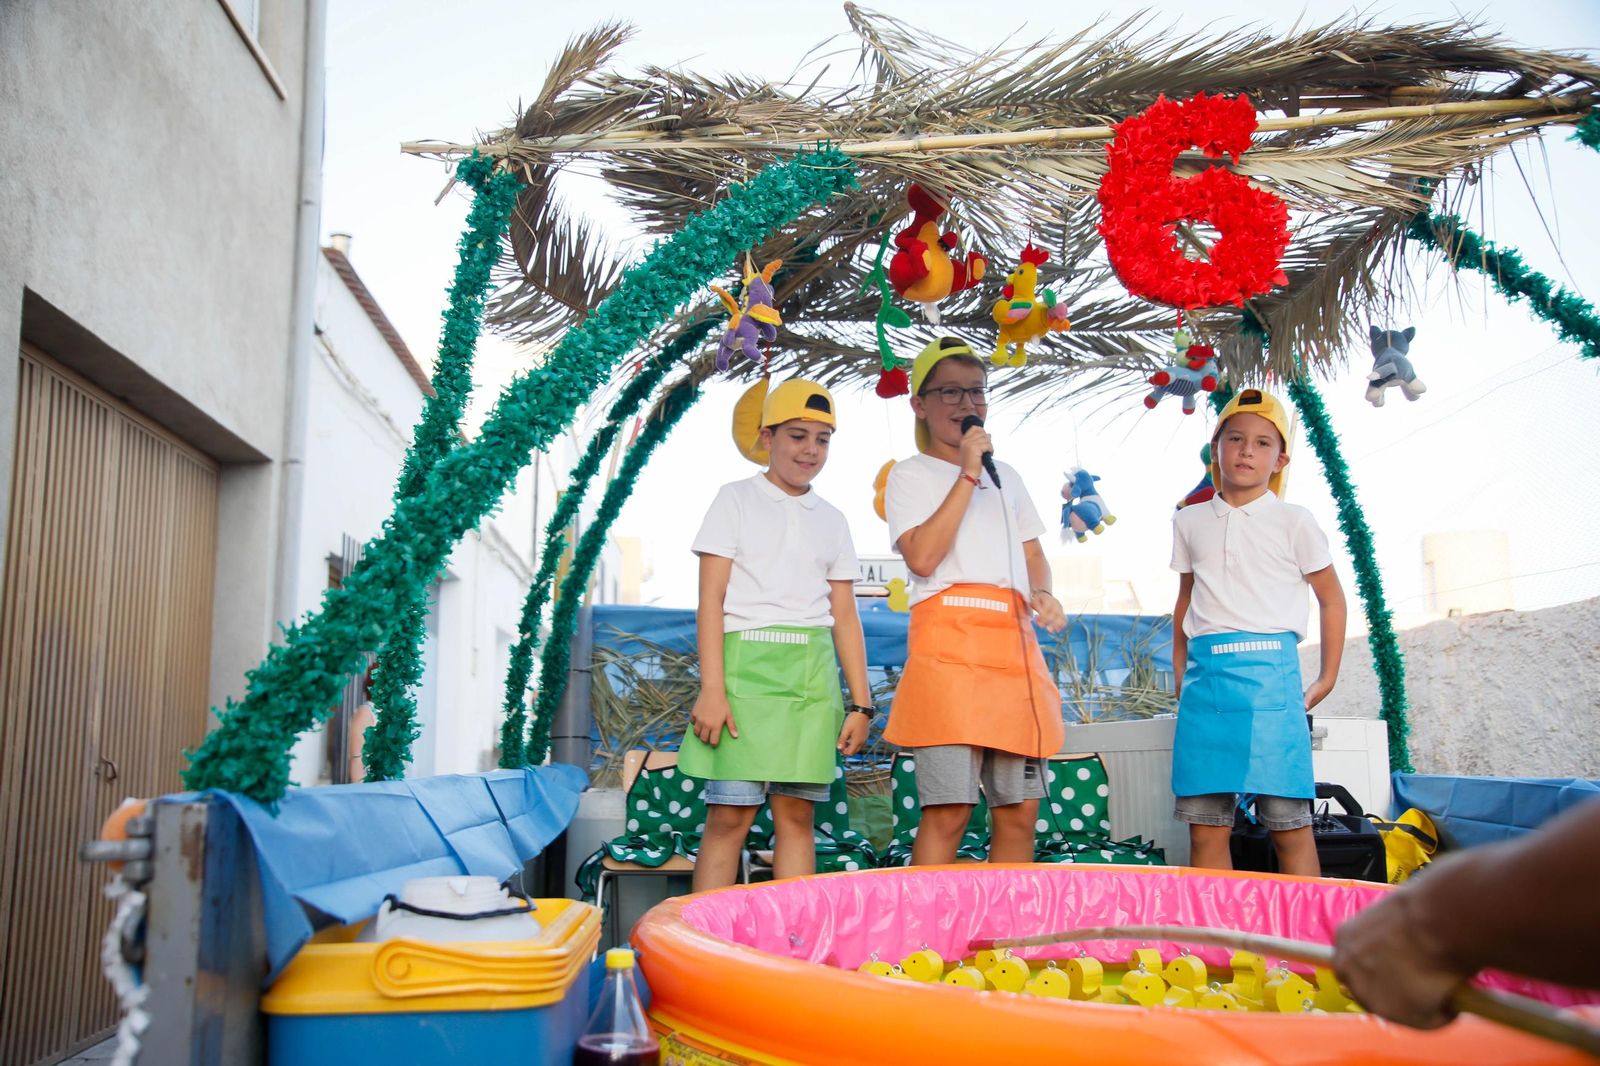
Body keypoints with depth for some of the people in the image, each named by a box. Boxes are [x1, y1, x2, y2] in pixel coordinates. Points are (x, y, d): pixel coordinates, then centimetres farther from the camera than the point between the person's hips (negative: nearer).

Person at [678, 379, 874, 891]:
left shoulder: (832, 519, 17)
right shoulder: (736, 499, 6)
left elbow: (845, 616, 15)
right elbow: (710, 599, -1)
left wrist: (861, 703, 9)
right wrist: (711, 689, -11)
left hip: (812, 675, 4)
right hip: (747, 663, -3)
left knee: (796, 813, 2)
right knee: (731, 813, -7)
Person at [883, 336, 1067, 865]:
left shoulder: (1007, 476, 24)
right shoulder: (911, 475, 6)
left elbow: (1033, 553, 27)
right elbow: (922, 557, -9)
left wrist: (1042, 593, 4)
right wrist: (968, 474, -7)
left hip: (1014, 641, 6)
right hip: (950, 640, -6)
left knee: (1019, 811, 4)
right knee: (948, 811, -12)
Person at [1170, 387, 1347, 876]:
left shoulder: (1294, 522, 5)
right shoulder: (1190, 522, 14)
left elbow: (1331, 598, 12)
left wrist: (1327, 679, 8)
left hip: (1269, 673, -3)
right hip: (1205, 674, 3)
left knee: (1289, 823, -2)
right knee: (1205, 825, 2)